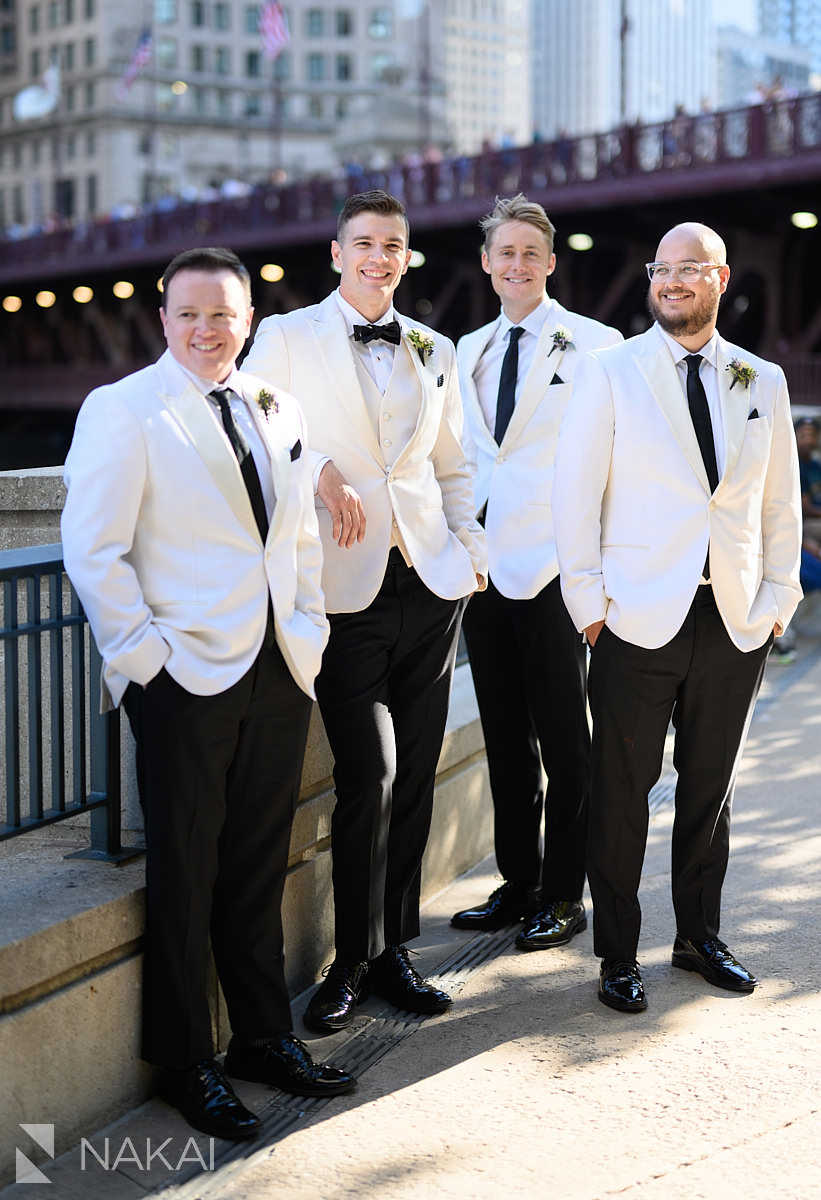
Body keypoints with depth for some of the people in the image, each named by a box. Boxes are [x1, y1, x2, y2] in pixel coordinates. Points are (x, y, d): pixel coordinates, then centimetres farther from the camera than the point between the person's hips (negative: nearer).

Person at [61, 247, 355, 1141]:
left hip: (278, 672, 6)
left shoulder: (277, 412, 13)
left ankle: (263, 1036, 29)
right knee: (184, 875, 4)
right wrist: (143, 655, -12)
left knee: (260, 866, 14)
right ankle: (184, 1065, 19)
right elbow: (93, 549, -9)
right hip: (184, 678, -5)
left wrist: (307, 632, 11)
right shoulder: (122, 411, -6)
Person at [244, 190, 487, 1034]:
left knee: (414, 775, 6)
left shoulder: (434, 353, 17)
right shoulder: (286, 337, 4)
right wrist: (323, 473, -9)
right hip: (346, 586, -4)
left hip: (430, 584, 4)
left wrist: (471, 547, 7)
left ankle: (393, 952, 20)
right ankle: (351, 964, 5)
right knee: (368, 774, -12)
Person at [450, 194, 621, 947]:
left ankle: (564, 897, 13)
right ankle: (517, 883, 23)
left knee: (564, 737, 2)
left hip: (553, 565, -6)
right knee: (505, 735, 12)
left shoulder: (595, 346, -3)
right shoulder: (467, 353, 15)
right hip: (485, 565, 6)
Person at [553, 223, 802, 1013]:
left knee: (710, 788, 13)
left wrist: (777, 598, 6)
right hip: (638, 619, -3)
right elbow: (576, 493, -2)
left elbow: (780, 503, 13)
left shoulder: (763, 381, 9)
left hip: (735, 621, 3)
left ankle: (699, 937, 29)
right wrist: (589, 601, -6)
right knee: (620, 792, 3)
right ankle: (617, 956, 16)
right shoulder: (609, 371, 0)